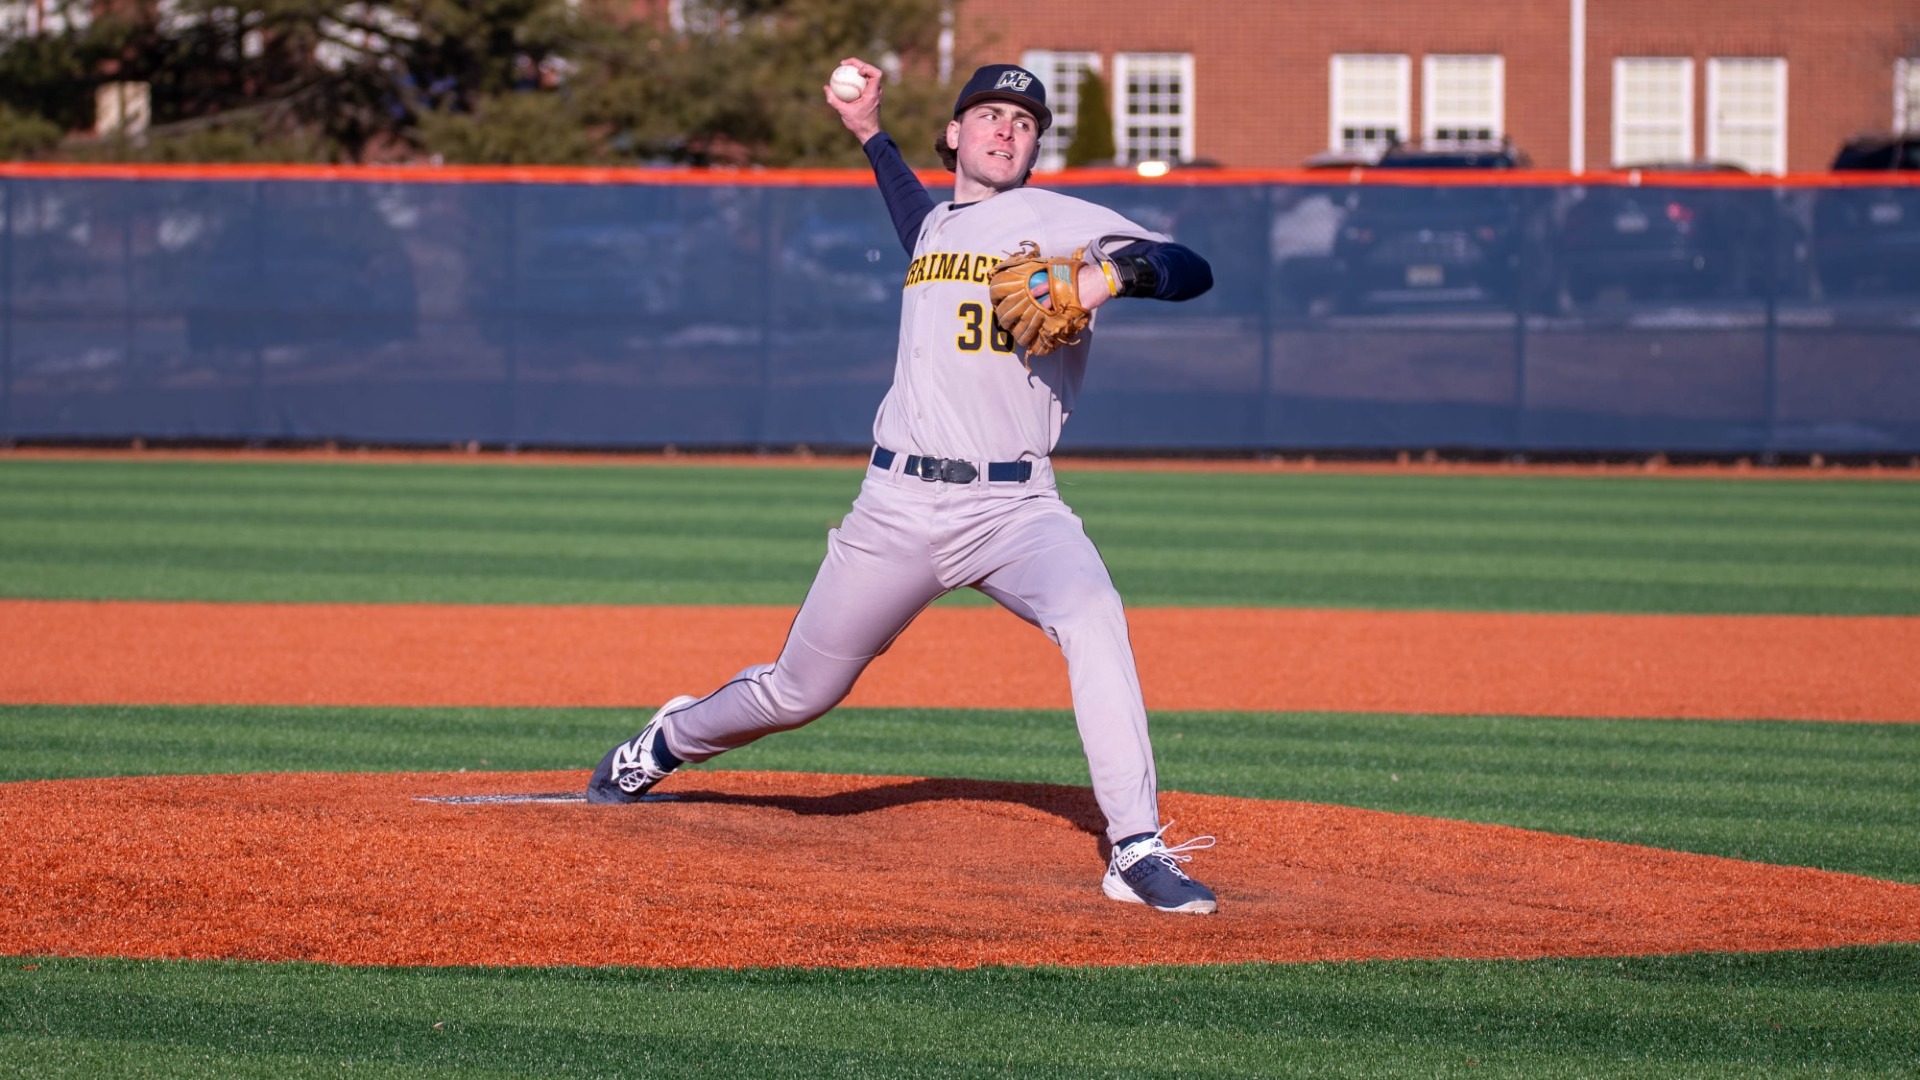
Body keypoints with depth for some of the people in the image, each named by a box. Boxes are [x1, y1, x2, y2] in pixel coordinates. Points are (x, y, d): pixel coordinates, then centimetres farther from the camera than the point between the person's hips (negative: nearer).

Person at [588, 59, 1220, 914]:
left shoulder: (1059, 221, -1)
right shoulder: (937, 225, 17)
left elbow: (1193, 270, -15)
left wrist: (1111, 276, -34)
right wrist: (870, 134, 41)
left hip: (1013, 506, -4)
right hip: (899, 506, 4)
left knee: (1091, 617, -34)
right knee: (798, 691, 14)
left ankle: (1137, 851, -35)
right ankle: (669, 742, 46)